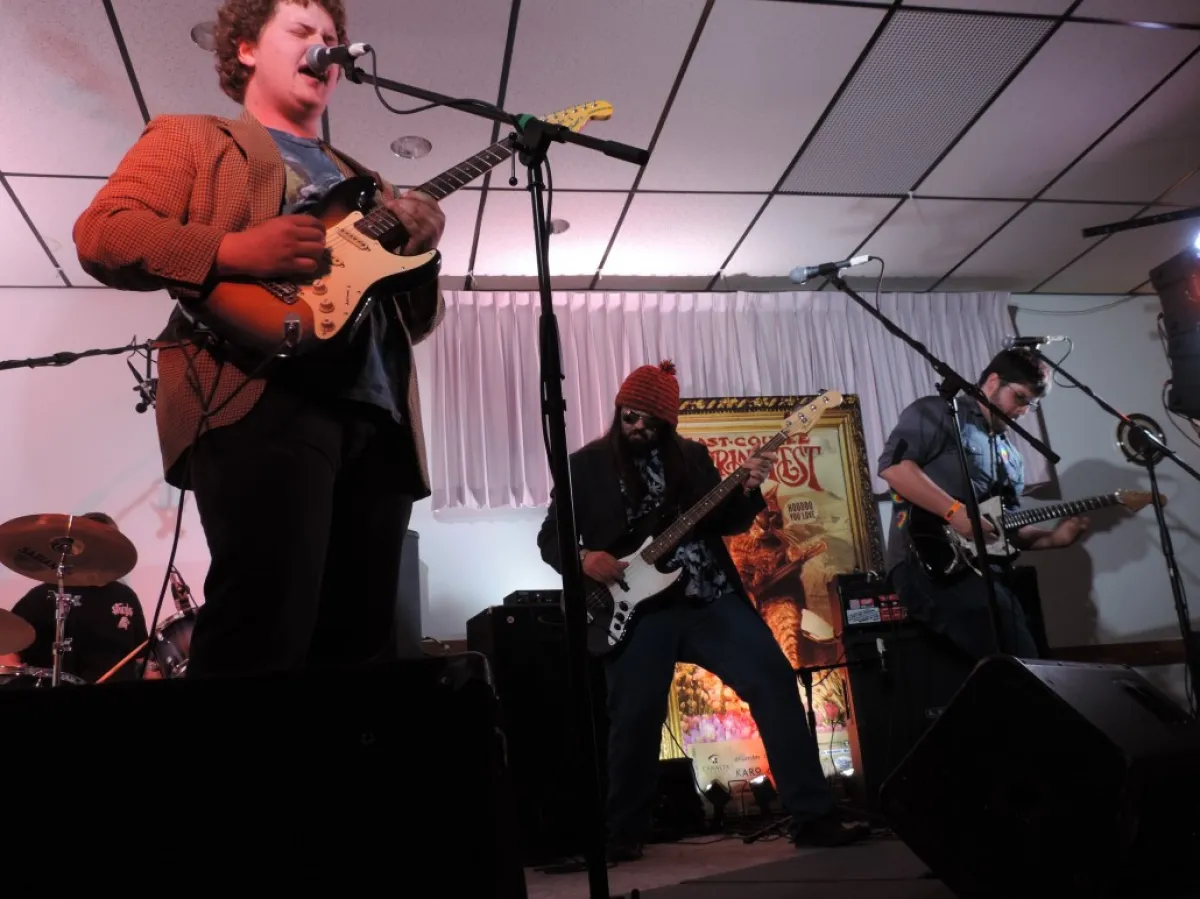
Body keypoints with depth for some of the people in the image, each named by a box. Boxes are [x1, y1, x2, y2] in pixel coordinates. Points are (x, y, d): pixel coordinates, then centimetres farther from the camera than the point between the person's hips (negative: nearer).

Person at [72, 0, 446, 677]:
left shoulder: (363, 183, 32)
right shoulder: (192, 138, 17)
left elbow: (417, 320, 26)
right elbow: (101, 234, 1)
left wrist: (418, 253, 4)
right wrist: (234, 252, -13)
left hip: (379, 415, 6)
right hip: (262, 398, -5)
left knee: (360, 639, 2)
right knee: (263, 629, -19)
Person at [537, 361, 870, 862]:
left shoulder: (692, 456, 13)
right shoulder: (586, 465, 6)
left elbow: (726, 523, 13)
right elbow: (550, 536, 6)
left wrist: (748, 491, -7)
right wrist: (584, 559, -14)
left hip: (710, 598, 3)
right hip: (637, 607, -2)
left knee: (775, 679, -8)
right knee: (635, 718, -8)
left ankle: (813, 815, -1)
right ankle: (624, 834, 15)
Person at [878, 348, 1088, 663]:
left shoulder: (1010, 454, 28)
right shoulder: (938, 412, 3)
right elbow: (892, 464, -14)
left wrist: (1054, 538, 10)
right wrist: (955, 511, -19)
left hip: (984, 568, 9)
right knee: (1017, 663, -23)